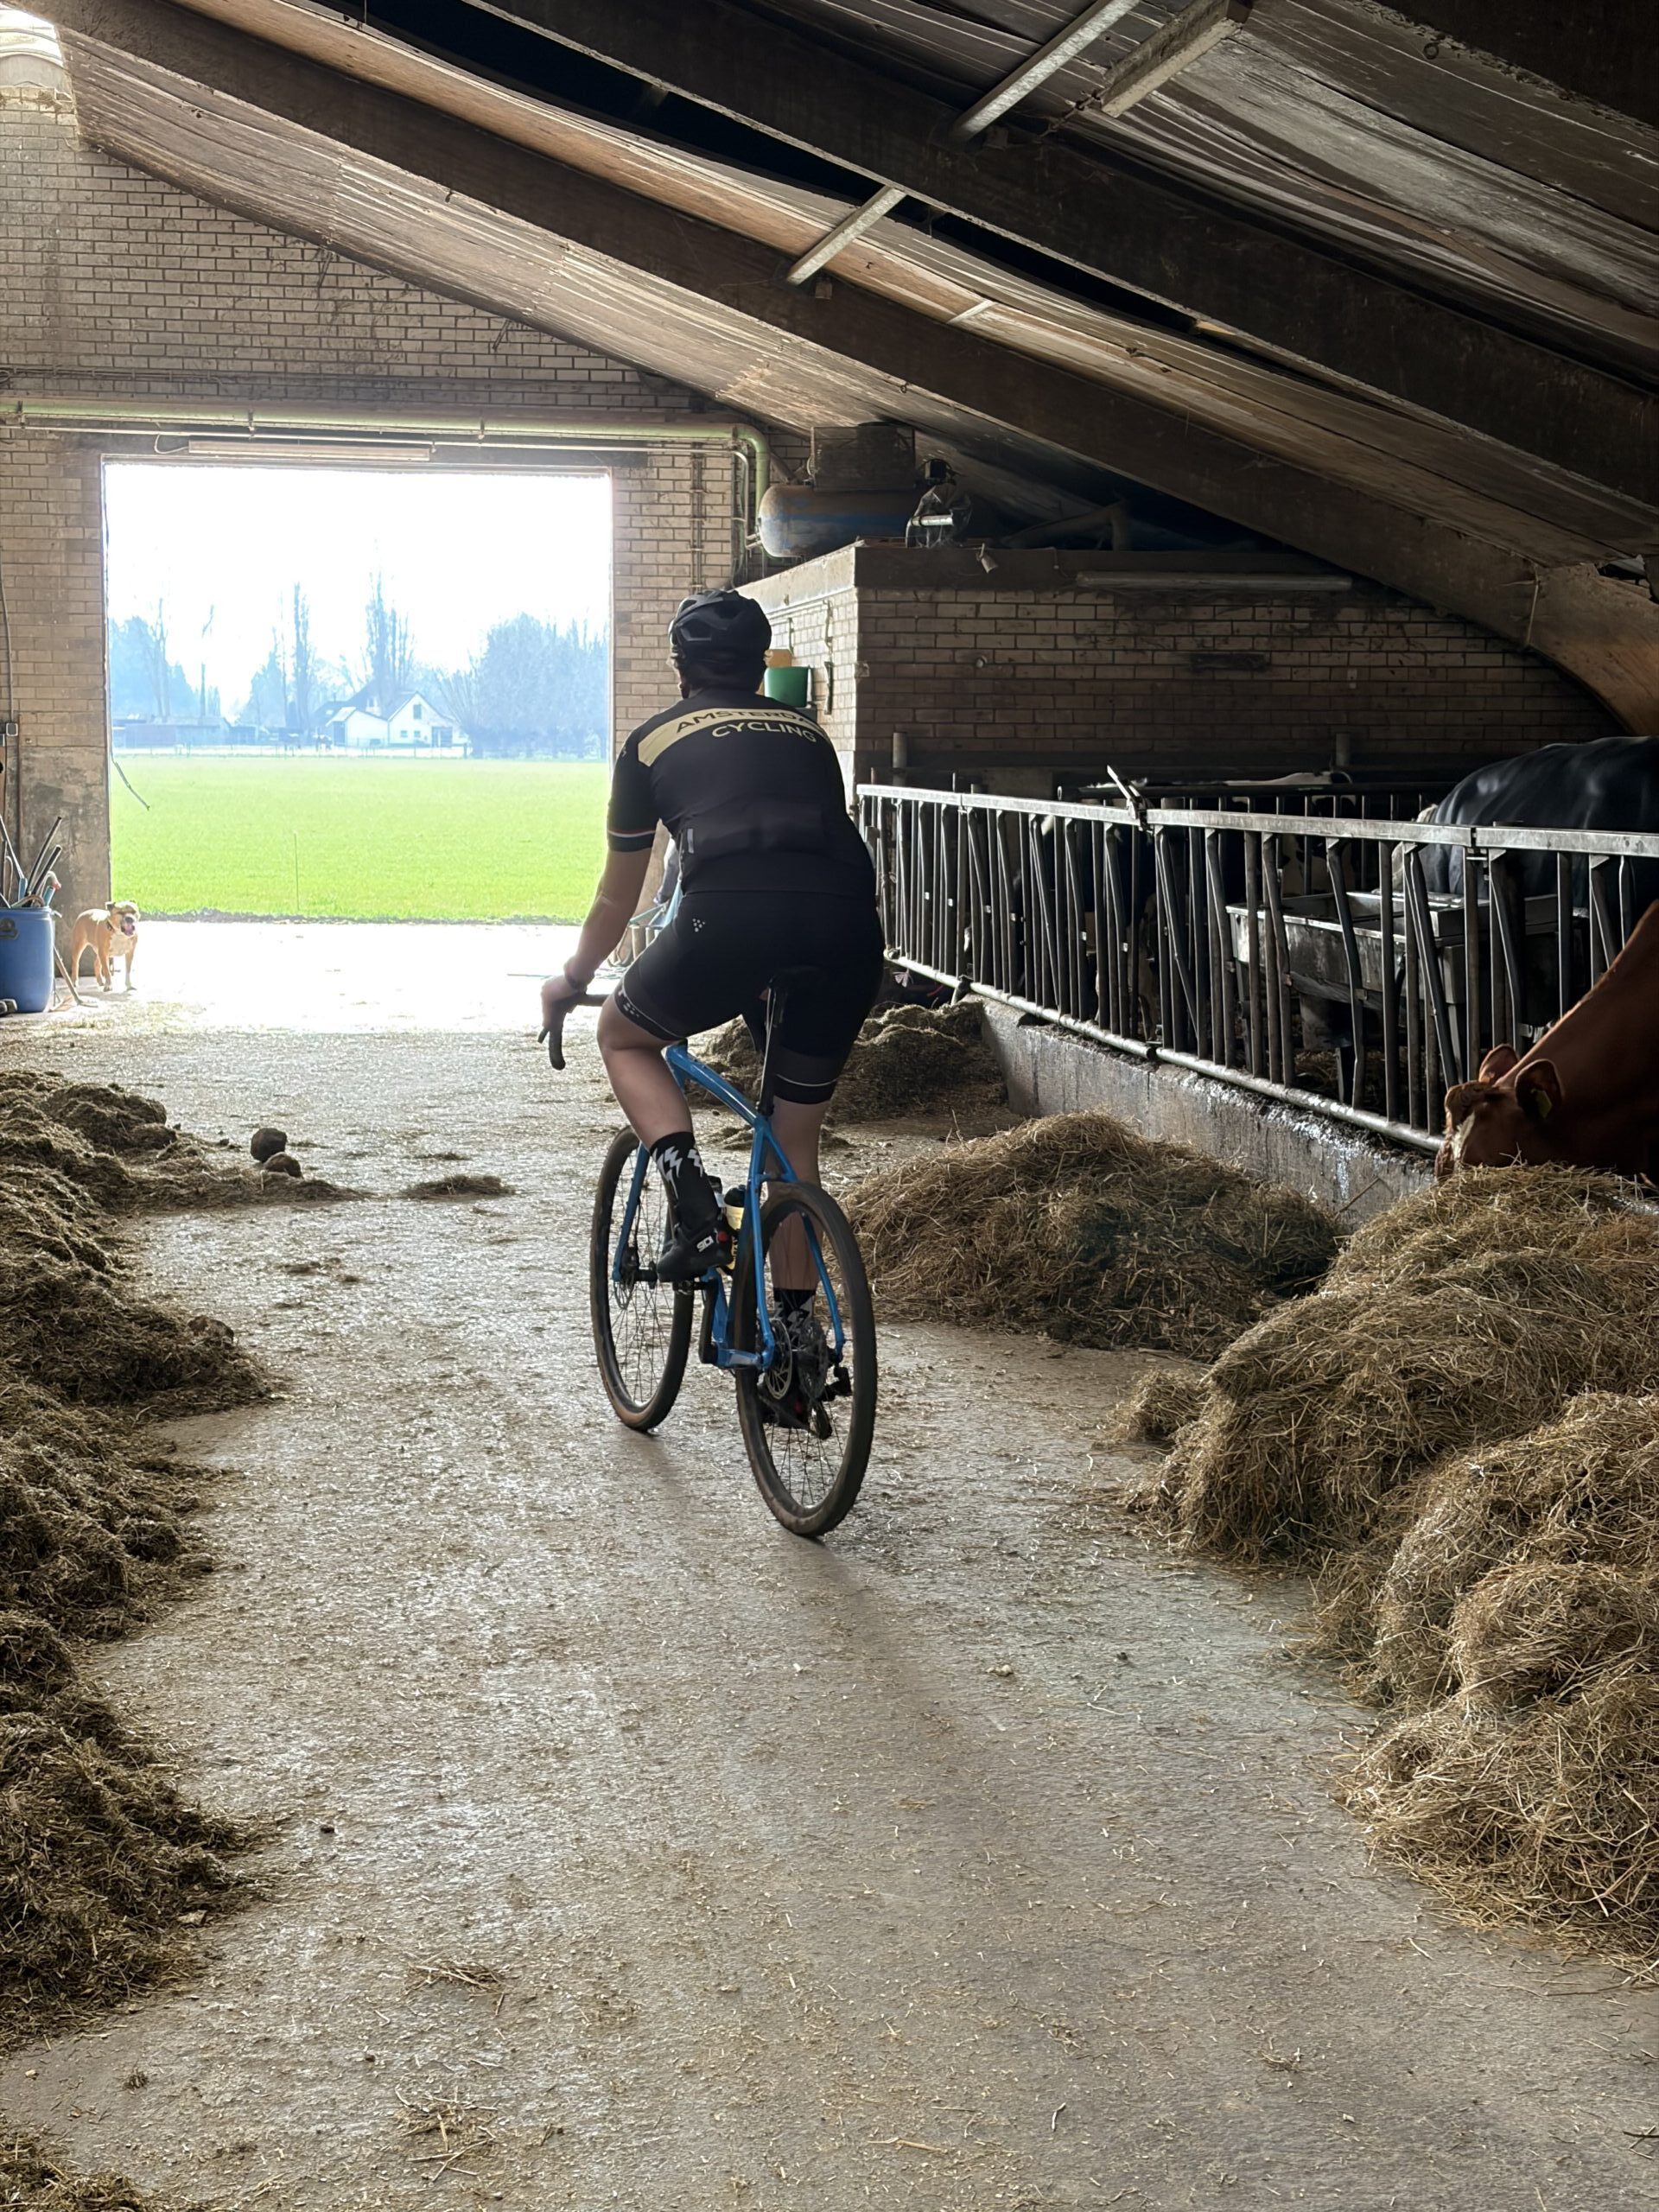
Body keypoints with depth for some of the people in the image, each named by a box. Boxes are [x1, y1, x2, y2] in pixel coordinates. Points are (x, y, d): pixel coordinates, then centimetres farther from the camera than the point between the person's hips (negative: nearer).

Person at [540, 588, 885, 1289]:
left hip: (729, 916, -3)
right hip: (848, 927, 3)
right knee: (796, 1139, 22)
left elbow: (617, 900, 32)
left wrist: (572, 979, 50)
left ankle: (693, 1199, 5)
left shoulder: (654, 739, 24)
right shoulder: (807, 732, 31)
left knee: (623, 1037, 25)